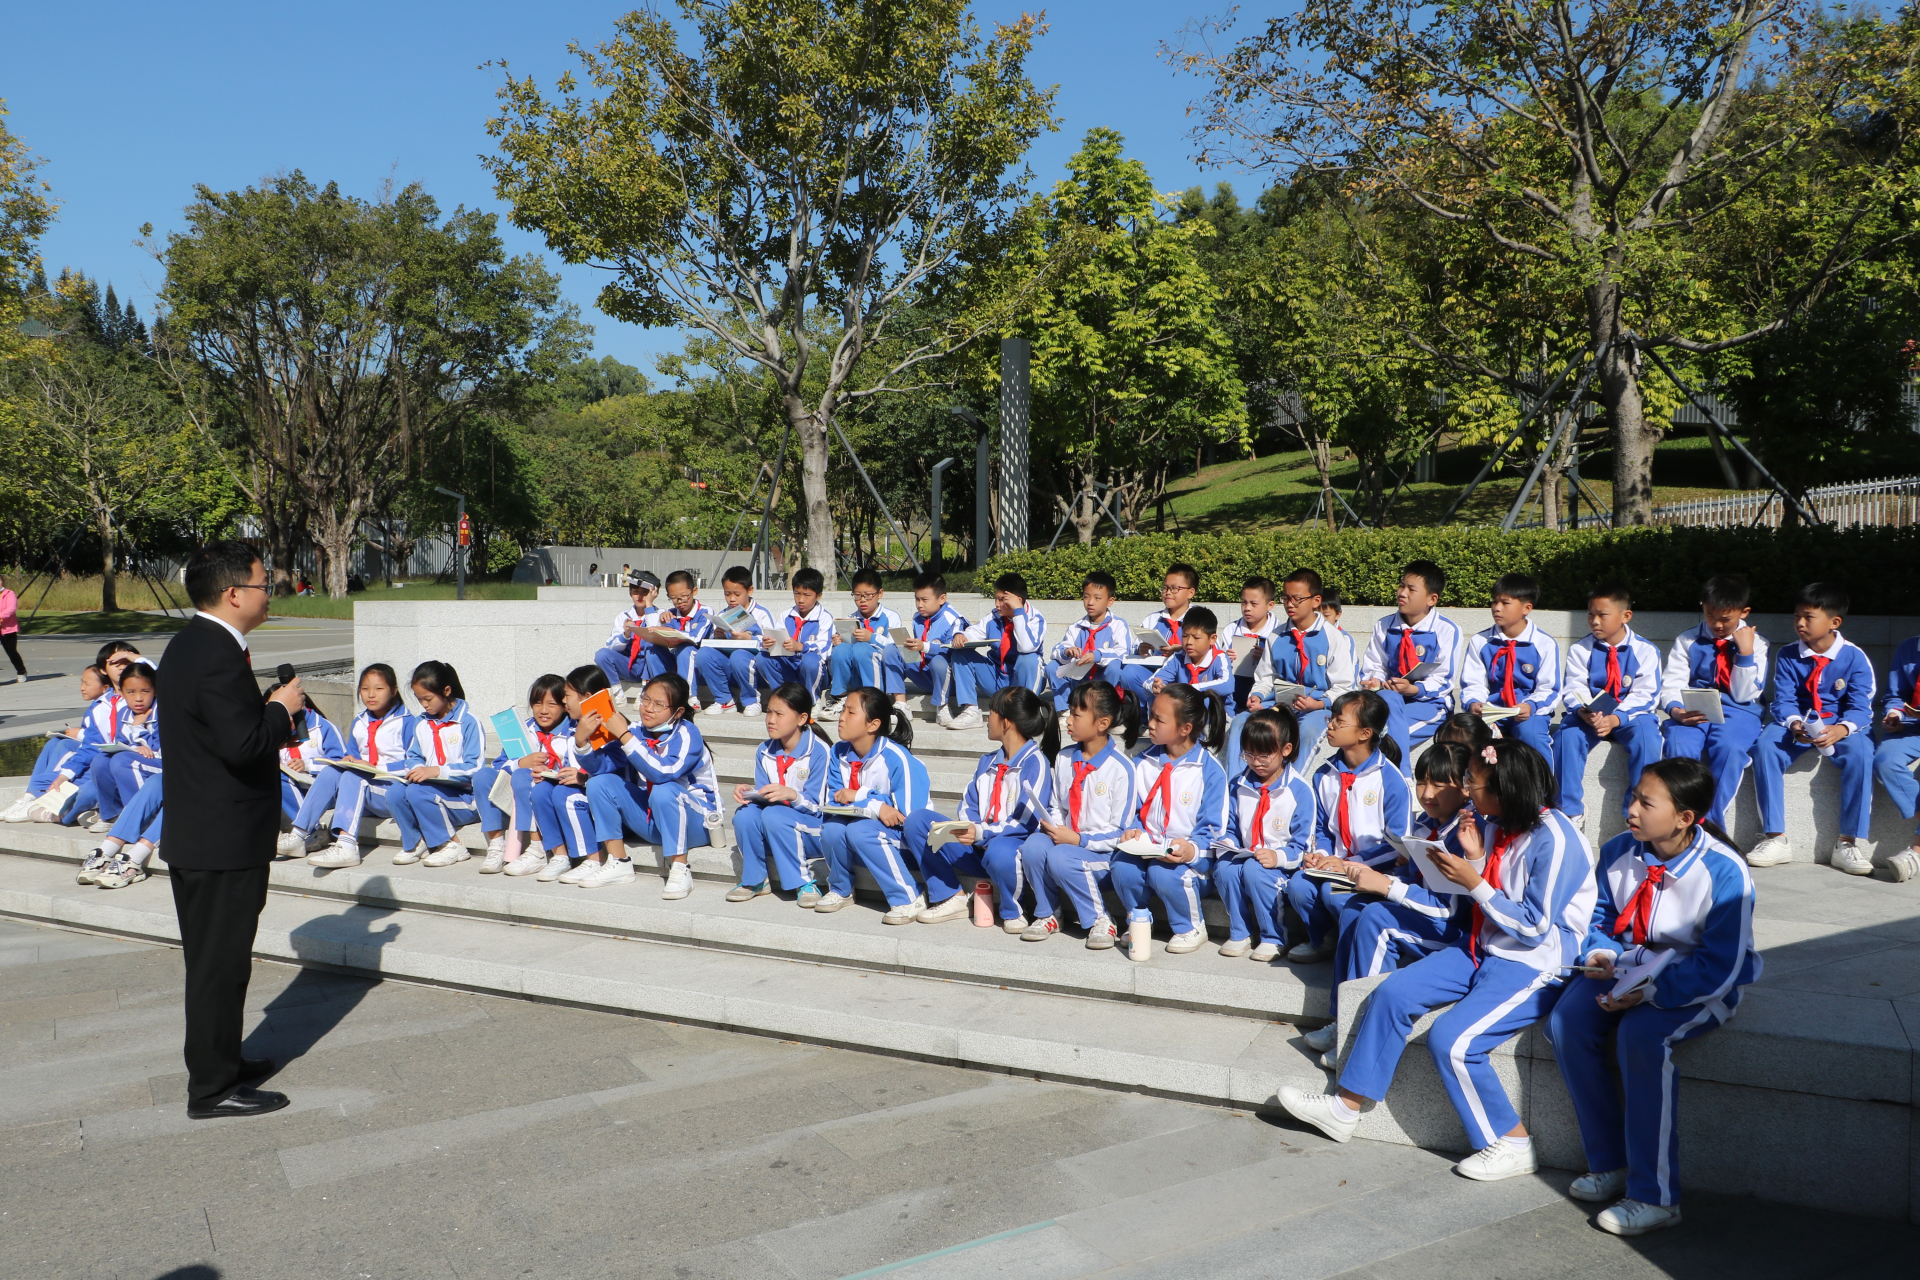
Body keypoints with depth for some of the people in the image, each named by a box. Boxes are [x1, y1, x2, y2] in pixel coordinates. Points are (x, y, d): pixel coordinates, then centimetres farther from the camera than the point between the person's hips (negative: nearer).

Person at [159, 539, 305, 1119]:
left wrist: (271, 709, 7)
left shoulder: (188, 643, 11)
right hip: (225, 842, -10)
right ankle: (213, 1088, 11)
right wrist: (282, 708, -14)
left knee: (213, 959, 20)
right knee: (219, 963, 0)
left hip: (194, 836, 10)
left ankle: (219, 1061, 34)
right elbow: (242, 744, -29)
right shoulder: (218, 656, -22)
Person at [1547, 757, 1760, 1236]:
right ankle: (1609, 1165, -6)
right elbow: (1598, 916, 12)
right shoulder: (1619, 853, -3)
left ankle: (1654, 1197, -22)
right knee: (1566, 1023, -20)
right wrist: (1601, 954, -10)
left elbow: (1720, 967, -19)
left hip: (1700, 984, -5)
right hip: (1629, 967, 6)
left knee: (1641, 1035, -34)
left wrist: (1651, 992, -28)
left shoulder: (1724, 872, -19)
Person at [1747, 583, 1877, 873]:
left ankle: (1848, 843, -25)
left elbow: (1860, 706, -12)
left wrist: (1840, 730, -34)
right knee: (1765, 744, -28)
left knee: (1859, 751, -34)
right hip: (1798, 722, 2)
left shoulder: (1854, 657, -6)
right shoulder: (1788, 656, 1)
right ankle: (1776, 839, -25)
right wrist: (1794, 724, -28)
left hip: (1843, 725, -2)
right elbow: (1783, 700, -5)